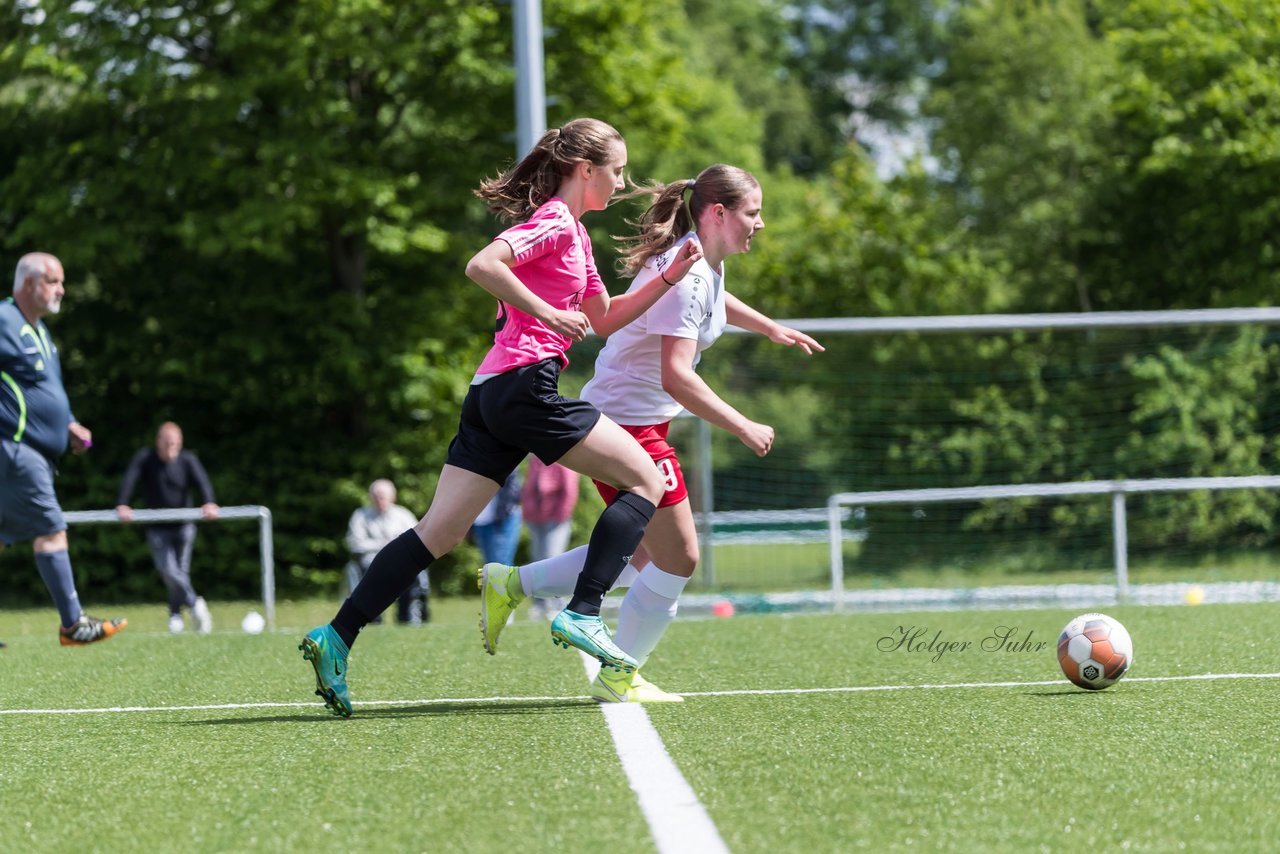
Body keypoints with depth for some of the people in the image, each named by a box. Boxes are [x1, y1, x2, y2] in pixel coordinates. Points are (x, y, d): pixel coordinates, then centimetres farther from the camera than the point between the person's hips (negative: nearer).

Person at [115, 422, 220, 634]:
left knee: (181, 570, 4)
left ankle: (175, 613, 21)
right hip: (158, 529, -1)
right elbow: (129, 480, -21)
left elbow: (201, 481, -23)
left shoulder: (188, 460, -7)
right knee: (167, 569, -19)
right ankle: (194, 602, -11)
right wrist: (122, 505, -39)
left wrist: (209, 503, -44)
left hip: (183, 526, 1)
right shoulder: (145, 458, -8)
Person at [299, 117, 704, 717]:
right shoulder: (554, 222, -6)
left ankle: (336, 637, -5)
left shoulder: (571, 232, 25)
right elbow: (482, 265, -21)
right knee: (645, 480, -3)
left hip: (490, 397, 10)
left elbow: (603, 320, 31)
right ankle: (582, 616, -12)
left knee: (439, 532, 3)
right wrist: (548, 314, -19)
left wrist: (669, 277, 20)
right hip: (525, 382, -10)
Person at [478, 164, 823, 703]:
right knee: (678, 558, -5)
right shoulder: (682, 274, -23)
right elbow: (675, 376, -29)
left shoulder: (707, 264, 8)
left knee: (645, 558, 15)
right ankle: (618, 678, 8)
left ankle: (512, 584, 21)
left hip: (638, 423, 10)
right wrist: (743, 428, -26)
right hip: (625, 423, -10)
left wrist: (770, 328, 41)